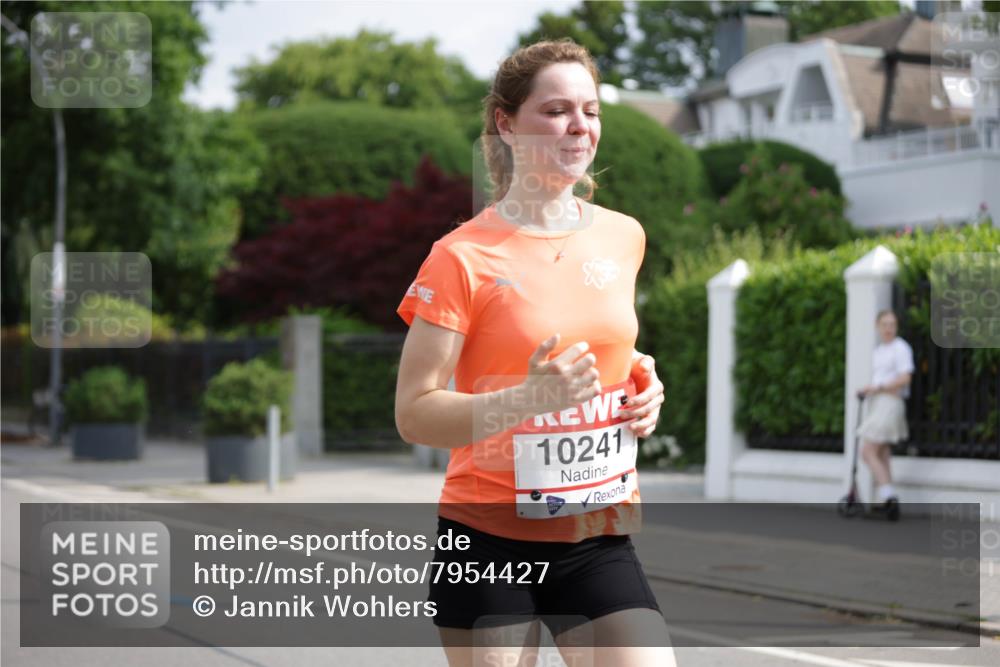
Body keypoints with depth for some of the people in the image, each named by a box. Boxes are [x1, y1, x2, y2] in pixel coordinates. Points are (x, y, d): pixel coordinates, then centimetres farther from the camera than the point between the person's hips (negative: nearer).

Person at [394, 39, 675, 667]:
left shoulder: (624, 236, 6)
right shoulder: (463, 257, -11)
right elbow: (413, 415, -14)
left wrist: (643, 386, 5)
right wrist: (529, 399, -28)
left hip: (599, 543, 4)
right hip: (490, 539, -4)